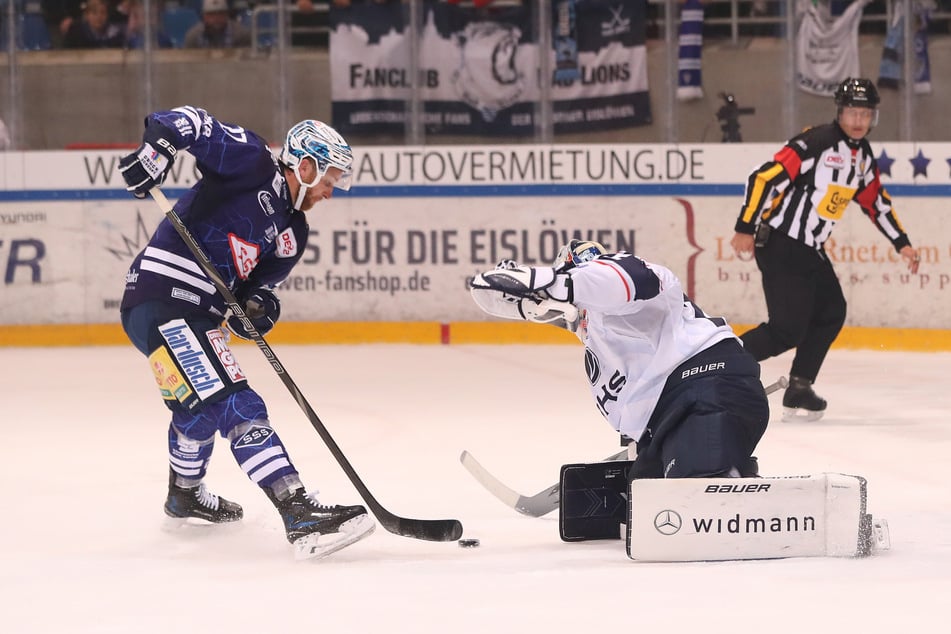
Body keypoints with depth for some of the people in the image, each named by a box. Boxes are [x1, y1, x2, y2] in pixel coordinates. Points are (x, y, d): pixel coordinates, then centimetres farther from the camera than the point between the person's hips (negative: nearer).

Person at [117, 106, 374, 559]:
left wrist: (256, 304, -9)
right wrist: (157, 146, -31)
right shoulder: (252, 163, -7)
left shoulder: (291, 234, 15)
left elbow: (256, 282, 14)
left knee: (200, 411, 33)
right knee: (238, 408, -20)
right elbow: (191, 123, -12)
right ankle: (300, 516, -31)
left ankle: (184, 496, 59)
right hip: (160, 302, -10)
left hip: (199, 317, 10)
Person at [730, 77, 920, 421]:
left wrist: (902, 244, 20)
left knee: (831, 313, 9)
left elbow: (875, 201, 22)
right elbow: (764, 177, -22)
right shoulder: (815, 143, -20)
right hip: (779, 243, -9)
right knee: (789, 328, -14)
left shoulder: (862, 154, 9)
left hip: (810, 249, 9)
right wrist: (745, 229, -22)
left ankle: (798, 391, 13)